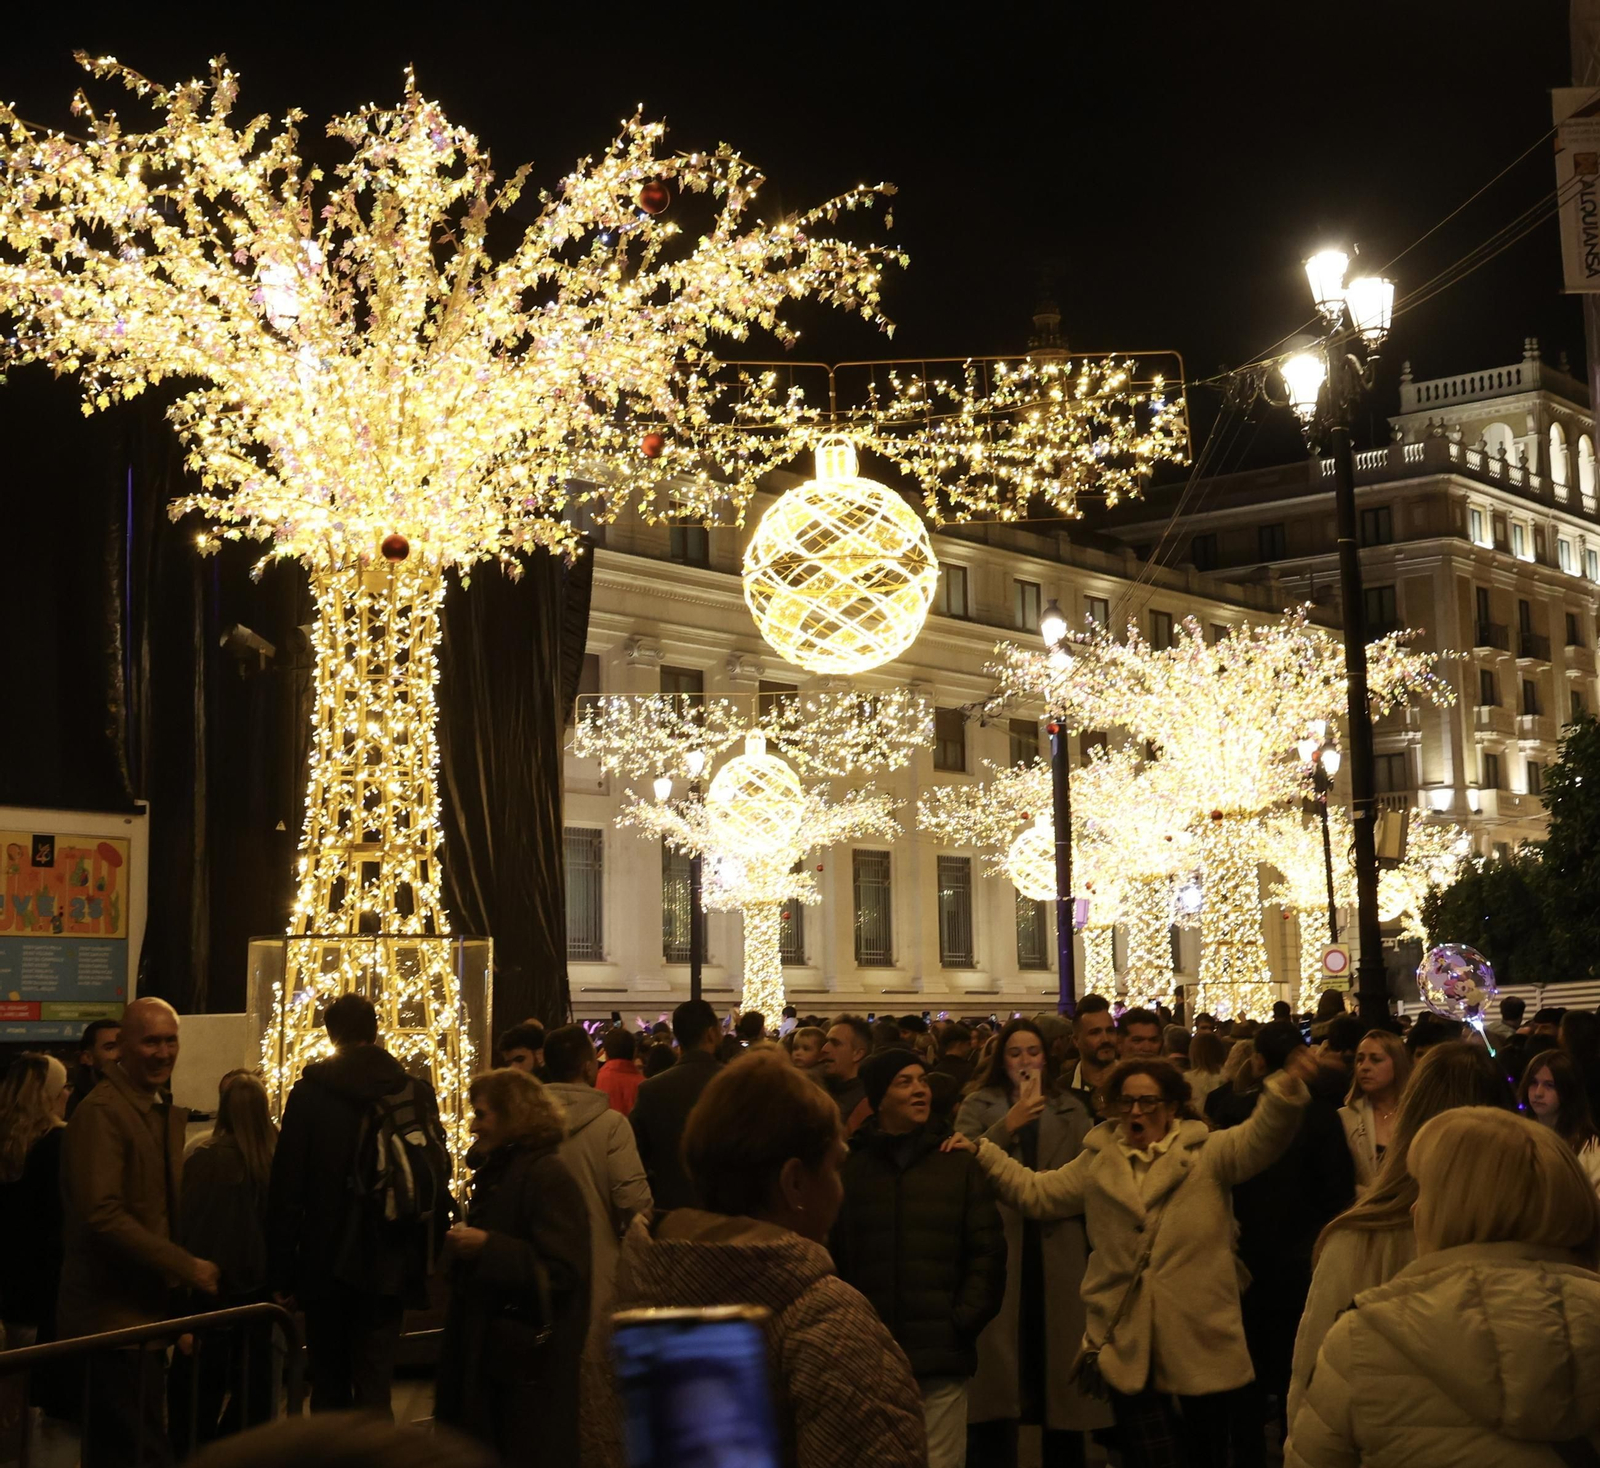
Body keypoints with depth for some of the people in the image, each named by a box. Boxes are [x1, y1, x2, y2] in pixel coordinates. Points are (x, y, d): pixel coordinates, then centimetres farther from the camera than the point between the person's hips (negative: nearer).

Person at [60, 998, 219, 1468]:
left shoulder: (168, 1112, 14)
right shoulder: (101, 1112, -15)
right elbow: (102, 1214, -24)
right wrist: (187, 1267, -21)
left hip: (149, 1311, 9)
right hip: (114, 1314, -9)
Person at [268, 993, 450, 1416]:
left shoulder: (310, 1093, -7)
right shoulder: (418, 1093, 0)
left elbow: (286, 1189, -7)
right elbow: (437, 1182, 3)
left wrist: (281, 1272, -1)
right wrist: (427, 1256, 11)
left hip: (325, 1265, -1)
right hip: (389, 1267, 1)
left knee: (329, 1386, 14)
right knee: (375, 1388, 3)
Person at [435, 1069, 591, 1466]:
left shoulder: (548, 1177, -16)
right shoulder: (496, 1173, 14)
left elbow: (564, 1272, -23)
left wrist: (486, 1247, -24)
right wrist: (462, 1248, 5)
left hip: (530, 1357, -9)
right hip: (489, 1349, 9)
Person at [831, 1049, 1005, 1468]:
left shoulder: (960, 1163, 6)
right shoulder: (848, 1167, 4)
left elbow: (987, 1251, 4)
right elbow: (829, 1254, 3)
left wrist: (963, 1321, -4)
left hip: (941, 1358, 0)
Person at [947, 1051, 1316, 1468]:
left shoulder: (1208, 1152, 2)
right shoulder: (1098, 1161, 13)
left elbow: (1261, 1136, -13)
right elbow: (1038, 1194, 15)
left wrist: (1286, 1088, -33)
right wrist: (983, 1152, 7)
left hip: (1200, 1339, -2)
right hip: (1130, 1343, 2)